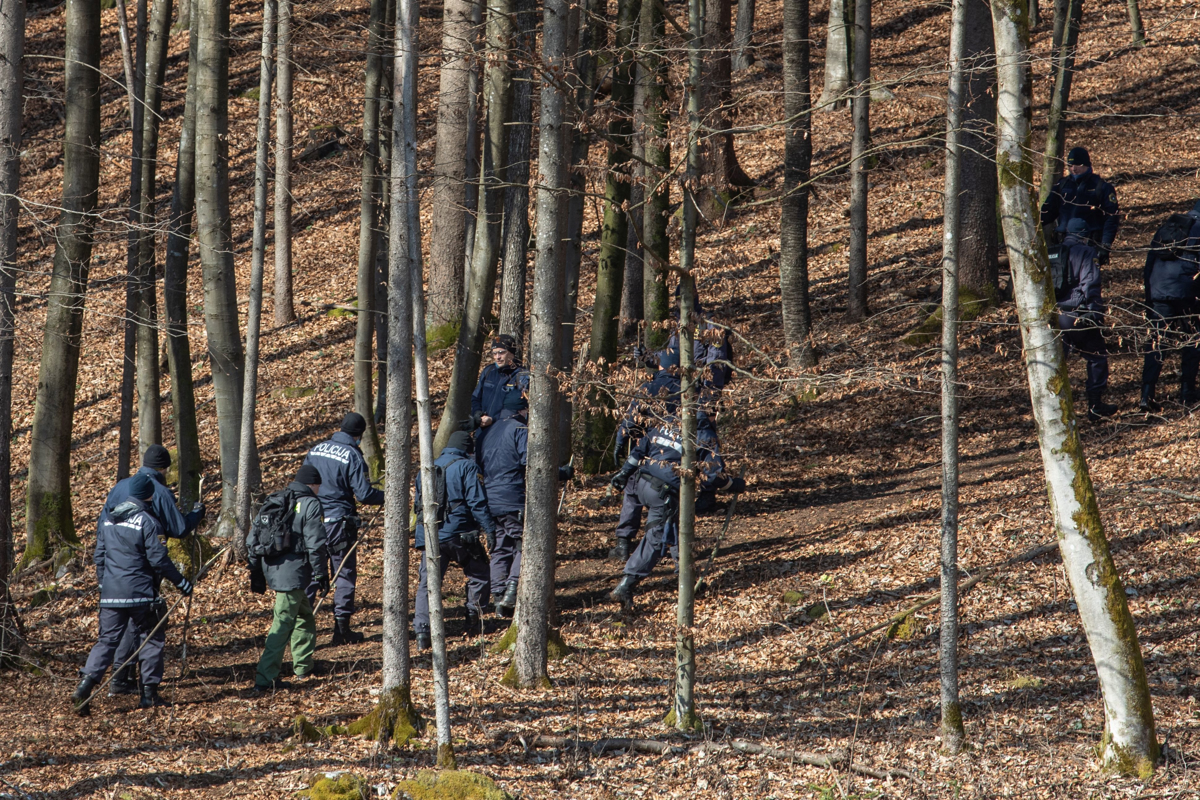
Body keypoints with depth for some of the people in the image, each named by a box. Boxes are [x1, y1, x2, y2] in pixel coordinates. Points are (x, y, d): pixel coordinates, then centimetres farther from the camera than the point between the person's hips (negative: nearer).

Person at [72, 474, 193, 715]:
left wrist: (103, 584, 26)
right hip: (140, 593, -5)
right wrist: (180, 582, -2)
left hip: (111, 593, 5)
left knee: (107, 639, 6)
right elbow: (158, 559, -12)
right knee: (152, 638, 8)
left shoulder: (109, 520, 11)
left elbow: (99, 556, 16)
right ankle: (149, 692, 6)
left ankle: (86, 684, -12)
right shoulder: (148, 522, -10)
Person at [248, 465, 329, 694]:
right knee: (283, 624, -9)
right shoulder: (311, 505, -6)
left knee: (304, 615, 25)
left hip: (272, 569, 8)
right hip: (294, 572, -8)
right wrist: (321, 575, -4)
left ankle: (303, 666, 32)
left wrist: (257, 575, 21)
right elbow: (315, 545, -11)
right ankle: (264, 679, -16)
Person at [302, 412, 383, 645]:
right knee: (344, 575, 5)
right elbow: (364, 494, -15)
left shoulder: (316, 450, 6)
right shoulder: (353, 456, -11)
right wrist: (387, 496, 0)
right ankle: (342, 628, 4)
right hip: (339, 523, -5)